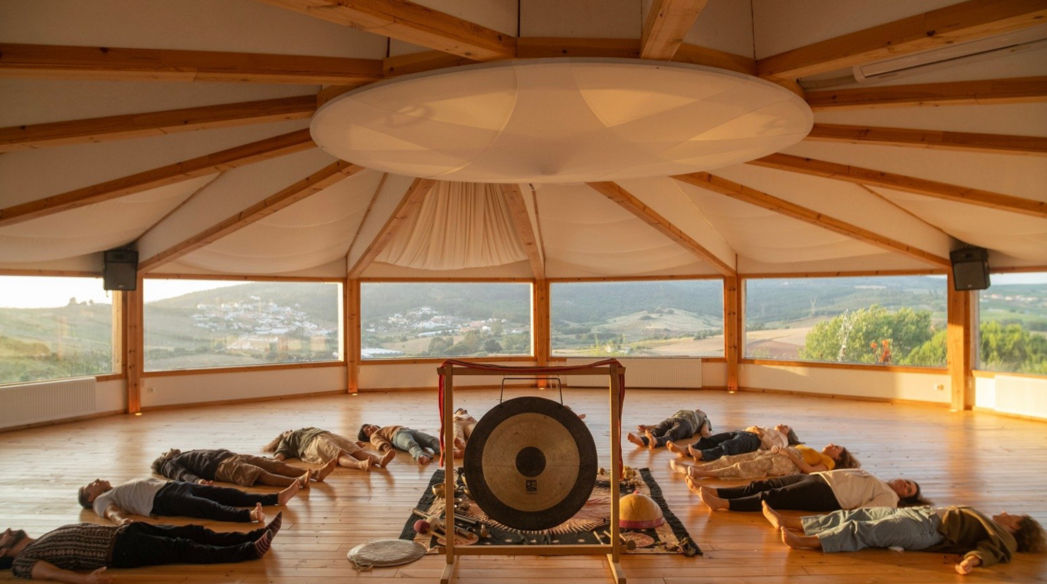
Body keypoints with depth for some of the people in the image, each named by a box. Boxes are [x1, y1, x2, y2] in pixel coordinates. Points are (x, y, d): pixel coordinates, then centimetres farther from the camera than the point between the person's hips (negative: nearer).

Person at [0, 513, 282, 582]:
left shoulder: (43, 539, 25)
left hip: (124, 532, 8)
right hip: (122, 550, -8)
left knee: (194, 532, -5)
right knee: (184, 550, -19)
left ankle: (254, 536, -9)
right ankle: (250, 550, -24)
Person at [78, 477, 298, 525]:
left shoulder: (123, 490, 38)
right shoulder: (102, 500, 15)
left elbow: (152, 482, 35)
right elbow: (111, 511, -7)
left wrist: (196, 484, 30)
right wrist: (121, 519, -33)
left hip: (174, 485, 8)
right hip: (161, 500, -8)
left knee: (227, 493, -10)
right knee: (208, 507, -34)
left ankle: (277, 497, -22)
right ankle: (250, 515, -57)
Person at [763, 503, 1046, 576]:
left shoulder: (1003, 536, 2)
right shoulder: (986, 524, 27)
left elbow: (995, 550, -18)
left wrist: (974, 559, -40)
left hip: (928, 528, -8)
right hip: (920, 514, 8)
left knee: (865, 531, -24)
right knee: (857, 515, 0)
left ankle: (804, 541, -33)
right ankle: (787, 523, -4)